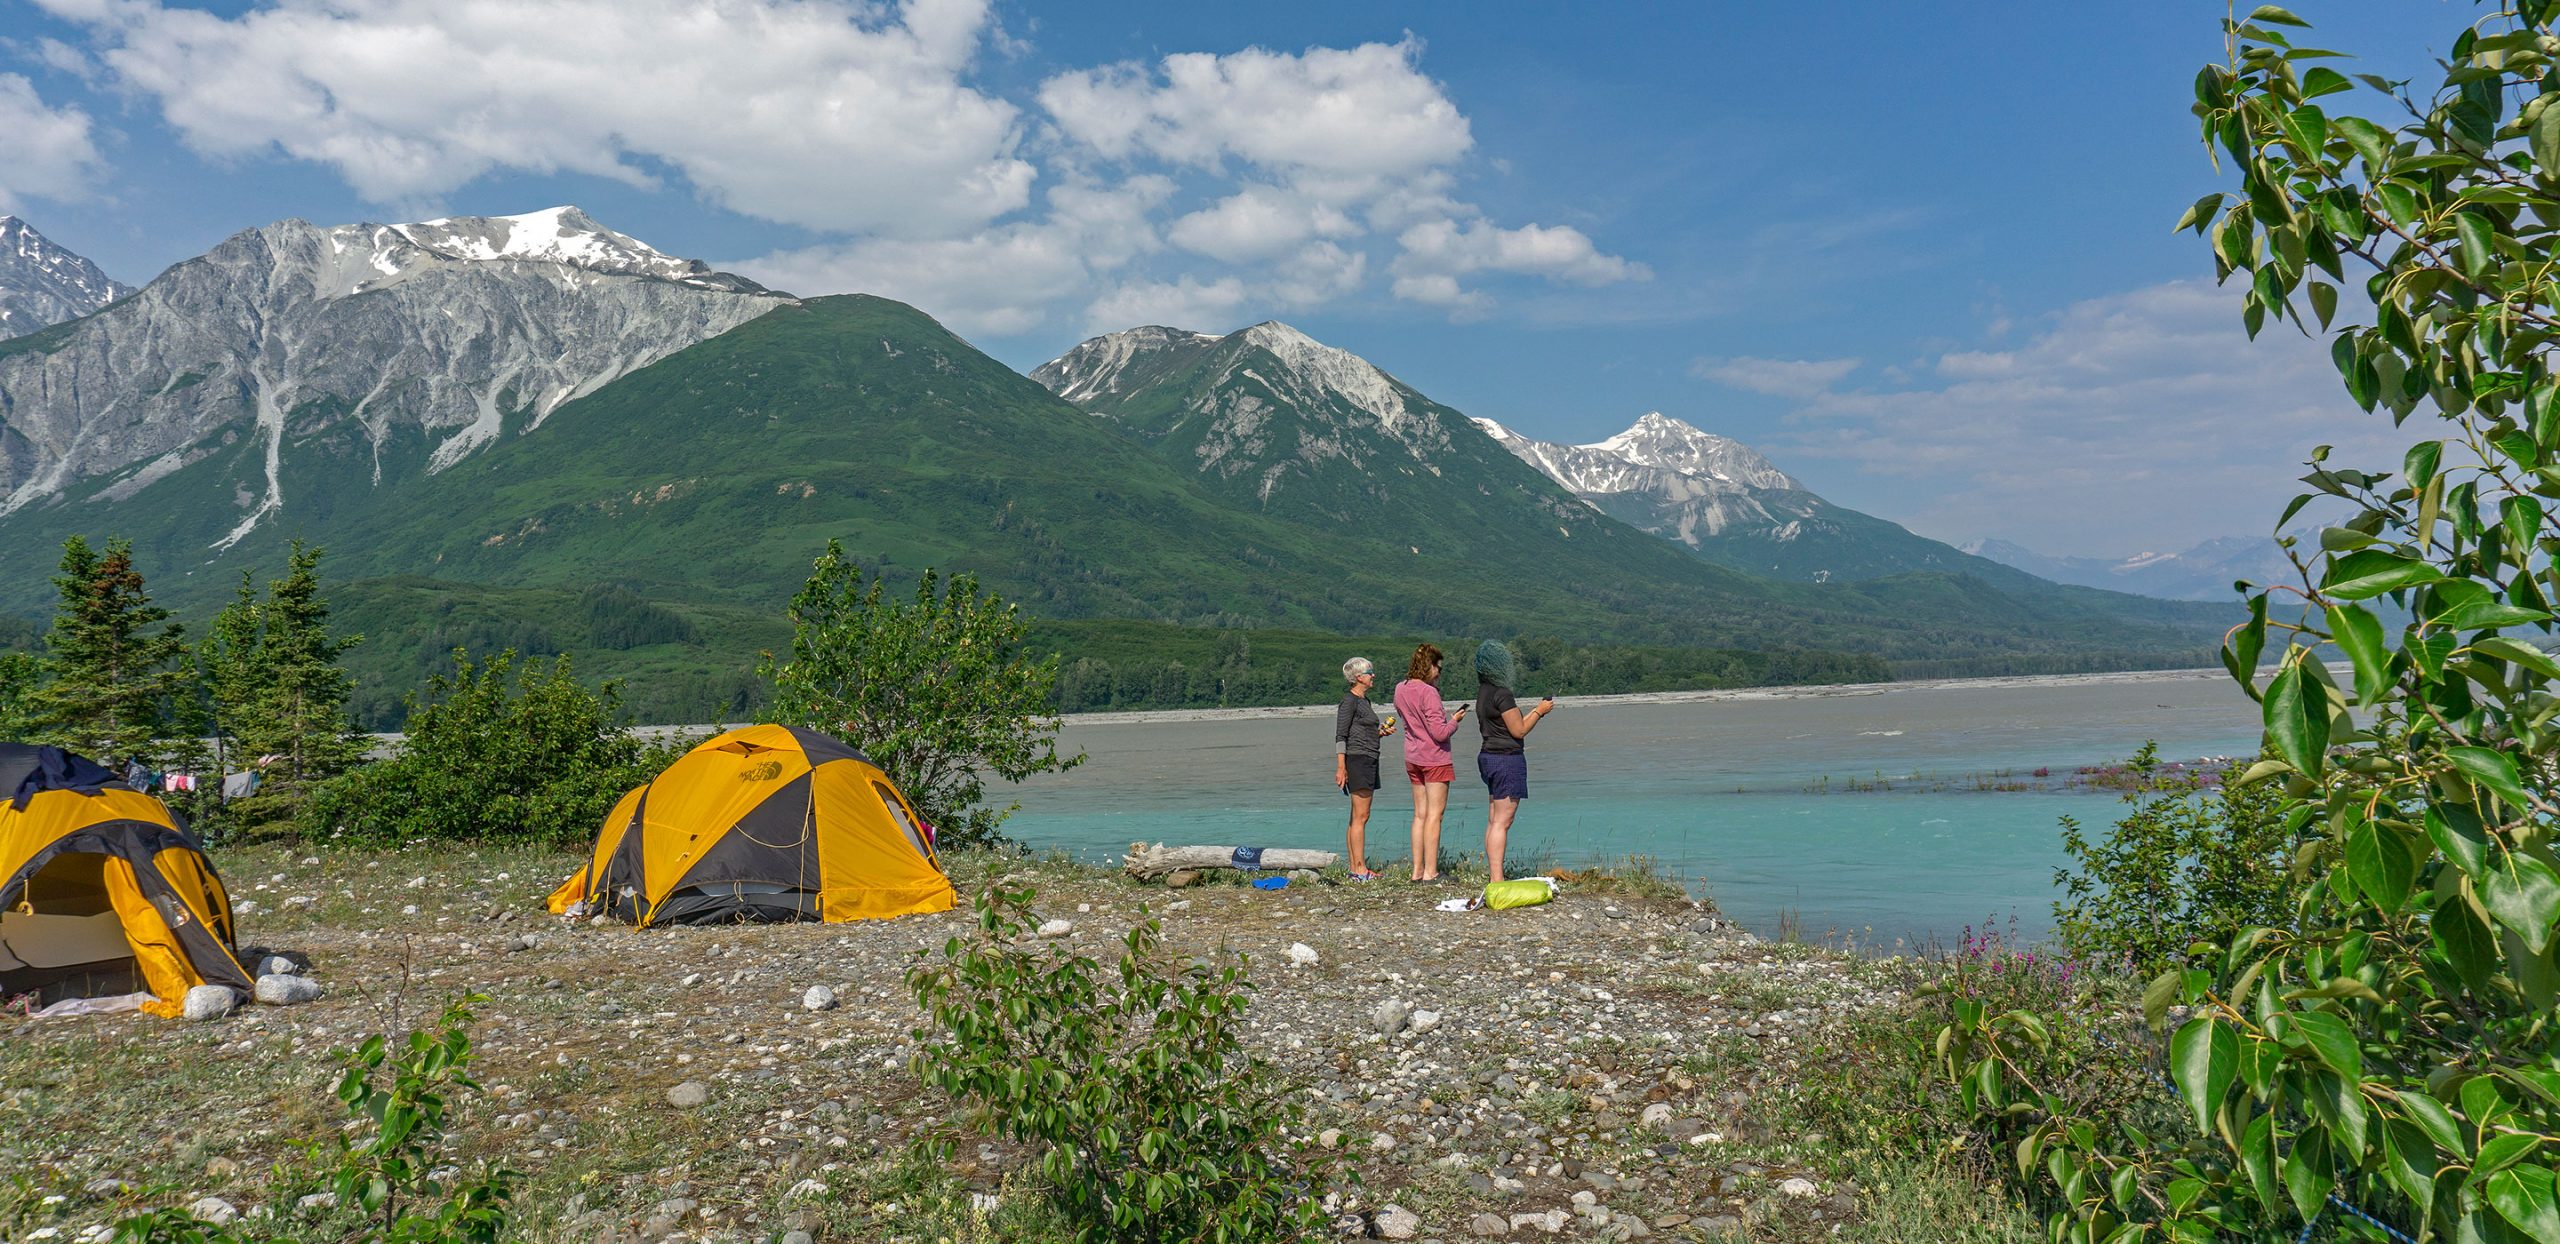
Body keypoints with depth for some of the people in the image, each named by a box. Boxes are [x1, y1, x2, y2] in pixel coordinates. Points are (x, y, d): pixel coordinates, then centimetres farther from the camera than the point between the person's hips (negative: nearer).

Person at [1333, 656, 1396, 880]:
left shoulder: (1364, 700, 17)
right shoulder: (1349, 701, -10)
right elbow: (1341, 736, -14)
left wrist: (1381, 732, 8)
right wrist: (1340, 767, -19)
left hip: (1368, 761, 10)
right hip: (1357, 759, -10)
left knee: (1358, 817, 9)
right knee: (1360, 816, -9)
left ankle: (1355, 868, 12)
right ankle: (1359, 869, -8)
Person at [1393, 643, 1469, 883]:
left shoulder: (1401, 690, 5)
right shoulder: (1429, 693, -19)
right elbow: (1440, 733, -21)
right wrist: (1455, 720, -2)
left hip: (1413, 759, 8)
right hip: (1434, 759, -8)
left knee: (1420, 814, 12)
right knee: (1434, 815, -3)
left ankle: (1417, 870, 13)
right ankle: (1430, 872, -3)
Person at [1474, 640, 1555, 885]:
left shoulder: (1483, 692, 11)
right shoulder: (1502, 694, -17)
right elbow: (1518, 731, -14)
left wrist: (1536, 712, 20)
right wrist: (1540, 711, -1)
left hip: (1489, 756, 10)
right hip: (1507, 759, -10)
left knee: (1493, 820, 10)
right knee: (1502, 822, -8)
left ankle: (1494, 877, 14)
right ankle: (1497, 880, -8)